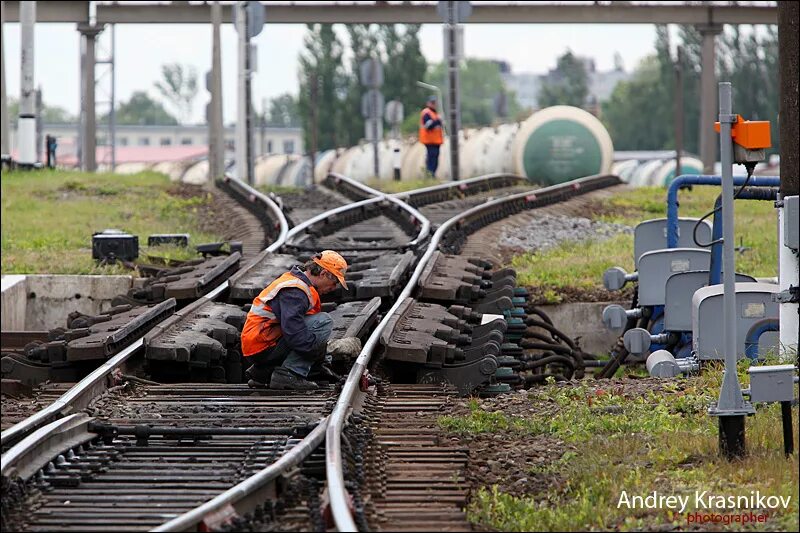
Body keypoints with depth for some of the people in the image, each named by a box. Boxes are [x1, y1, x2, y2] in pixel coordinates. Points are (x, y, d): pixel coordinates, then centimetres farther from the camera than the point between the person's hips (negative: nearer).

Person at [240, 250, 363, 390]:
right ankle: (288, 374, -17)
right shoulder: (294, 292, -18)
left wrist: (318, 363, 23)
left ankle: (262, 373, 16)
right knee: (323, 321, -16)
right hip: (262, 348, -10)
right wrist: (331, 347, -20)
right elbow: (295, 336, -27)